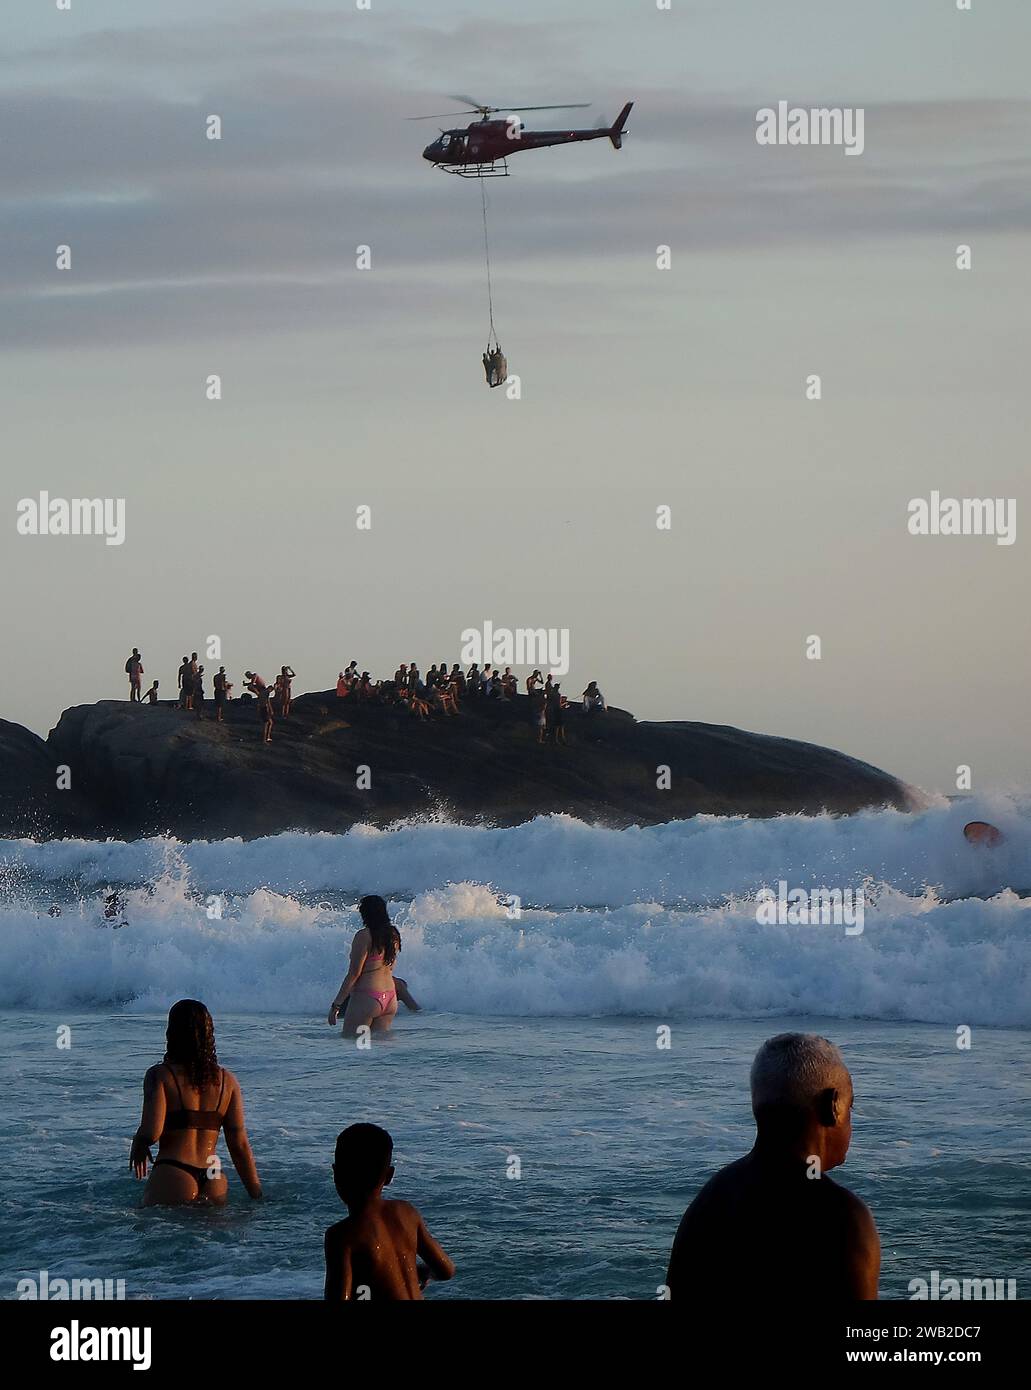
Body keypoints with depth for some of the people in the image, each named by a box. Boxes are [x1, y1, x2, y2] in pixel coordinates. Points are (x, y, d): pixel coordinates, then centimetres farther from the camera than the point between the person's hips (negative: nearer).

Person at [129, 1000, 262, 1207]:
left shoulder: (160, 1076, -1)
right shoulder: (227, 1081, 10)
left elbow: (151, 1132, -11)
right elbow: (240, 1145, 9)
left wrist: (138, 1145, 13)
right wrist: (257, 1196, 15)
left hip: (172, 1180, -4)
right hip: (214, 1182, 4)